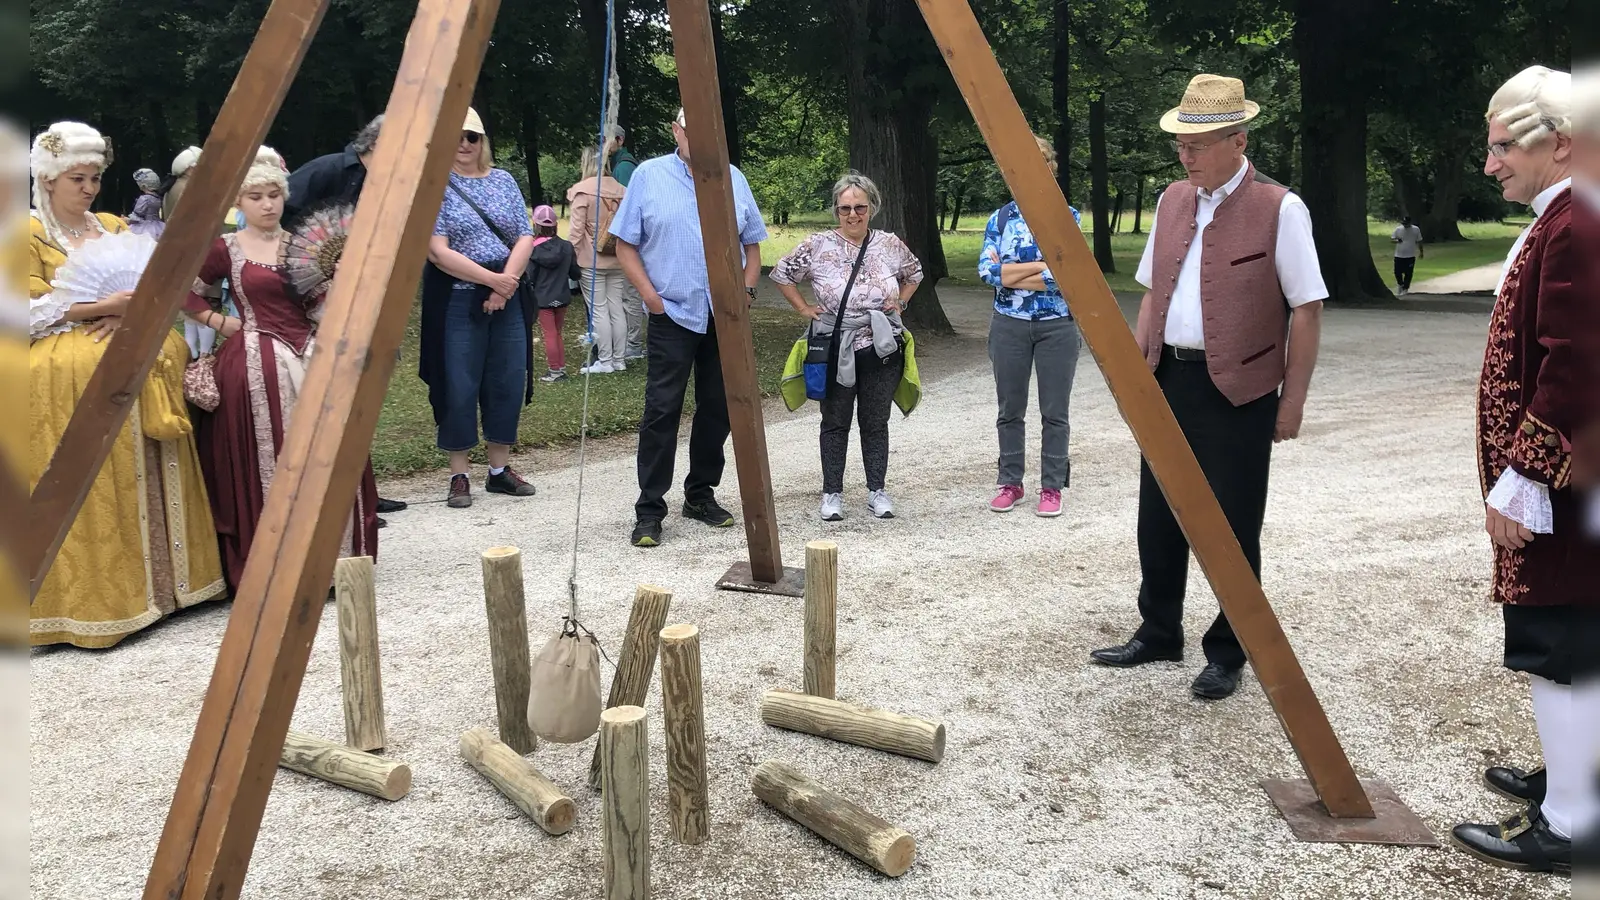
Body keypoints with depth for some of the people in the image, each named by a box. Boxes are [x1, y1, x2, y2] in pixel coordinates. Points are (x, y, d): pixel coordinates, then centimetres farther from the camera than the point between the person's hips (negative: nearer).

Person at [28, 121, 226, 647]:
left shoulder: (115, 227, 21)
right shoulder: (31, 234, 4)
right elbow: (33, 311, -6)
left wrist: (126, 312, -9)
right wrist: (102, 306, -17)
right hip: (64, 358, -5)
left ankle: (161, 576, -9)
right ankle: (92, 598, -17)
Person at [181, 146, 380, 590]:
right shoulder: (225, 249, 1)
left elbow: (318, 308, 16)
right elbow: (184, 293, 10)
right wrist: (220, 322, 0)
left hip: (310, 359, 3)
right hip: (257, 366, -3)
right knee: (266, 466, -1)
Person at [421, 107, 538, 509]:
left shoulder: (503, 181, 10)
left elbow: (525, 237, 5)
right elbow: (438, 252, -12)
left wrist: (508, 280, -11)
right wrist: (491, 279, -16)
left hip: (508, 298, 5)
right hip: (457, 299, -4)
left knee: (508, 383, 7)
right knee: (459, 387, -1)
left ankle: (500, 468, 20)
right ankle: (460, 475, 10)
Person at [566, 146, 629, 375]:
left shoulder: (583, 189, -10)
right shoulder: (620, 189, 5)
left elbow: (576, 228, -11)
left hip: (591, 261, -5)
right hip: (618, 260, 5)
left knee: (599, 310, 0)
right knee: (617, 309, 9)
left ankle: (604, 361, 1)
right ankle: (620, 360, 14)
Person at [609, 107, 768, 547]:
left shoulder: (734, 178, 11)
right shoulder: (648, 176, 1)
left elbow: (752, 243, 17)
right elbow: (625, 244, 1)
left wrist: (748, 288, 2)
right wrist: (649, 293, -9)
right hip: (672, 314, -4)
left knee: (718, 408, 9)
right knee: (662, 411, -7)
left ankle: (701, 495, 24)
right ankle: (649, 512, -1)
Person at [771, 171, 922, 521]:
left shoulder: (890, 245, 1)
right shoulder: (818, 246, -6)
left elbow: (914, 274, 19)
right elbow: (781, 274, 4)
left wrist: (900, 302, 6)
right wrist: (803, 309, -1)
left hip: (882, 350, 1)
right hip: (835, 351, -1)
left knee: (876, 422, 9)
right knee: (835, 423, 8)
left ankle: (877, 491, 19)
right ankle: (832, 494, 16)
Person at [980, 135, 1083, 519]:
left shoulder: (1067, 217, 0)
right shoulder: (1000, 218, 6)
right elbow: (987, 269, -8)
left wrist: (1009, 272, -11)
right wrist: (1042, 265, -14)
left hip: (1058, 325, -2)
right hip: (1009, 325, 2)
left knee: (1054, 412, 4)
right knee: (1010, 410, 10)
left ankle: (1052, 487, 14)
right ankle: (1010, 482, 21)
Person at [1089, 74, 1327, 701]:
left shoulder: (1279, 209, -9)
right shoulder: (1172, 201, 10)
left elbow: (1306, 310, -9)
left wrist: (1293, 400, -11)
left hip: (1237, 391, -6)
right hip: (1168, 381, 6)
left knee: (1231, 529, 4)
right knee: (1158, 517, 14)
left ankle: (1227, 654, 19)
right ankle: (1159, 633, 30)